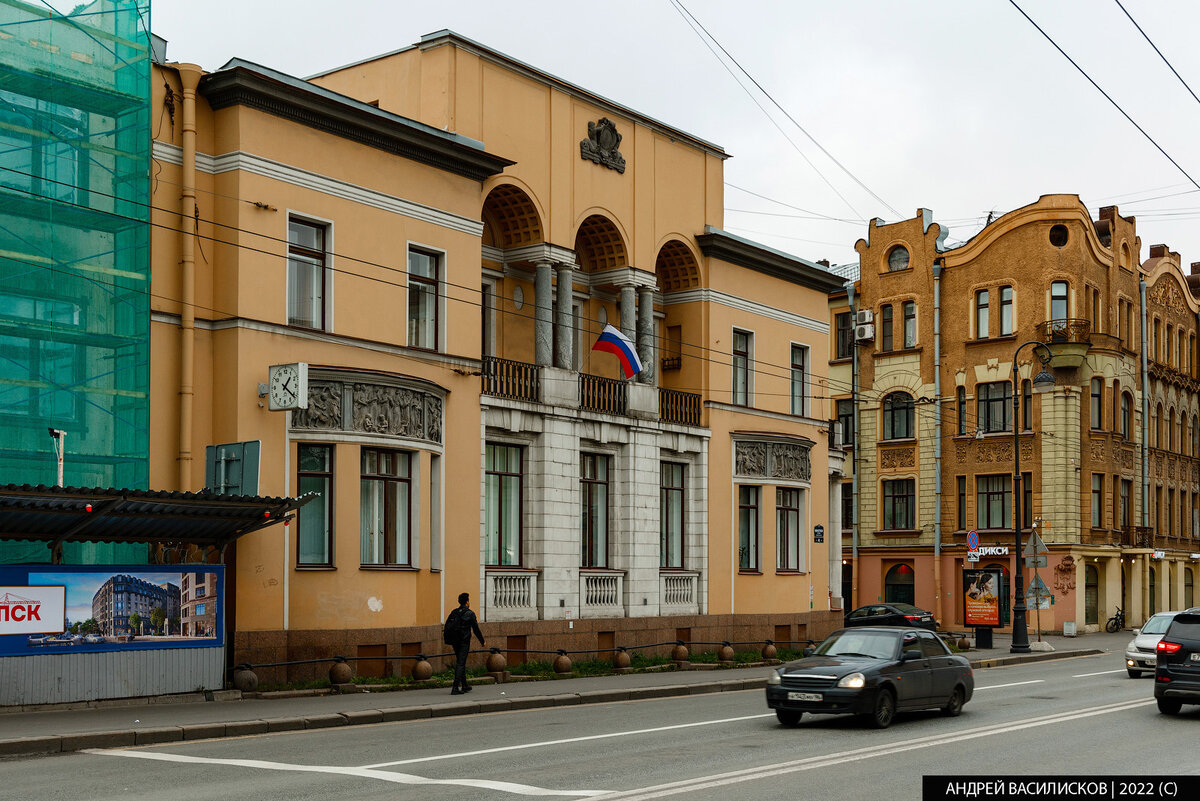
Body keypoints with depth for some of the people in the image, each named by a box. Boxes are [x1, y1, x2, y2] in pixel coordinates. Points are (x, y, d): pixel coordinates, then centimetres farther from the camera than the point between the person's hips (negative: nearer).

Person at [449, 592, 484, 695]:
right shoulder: (470, 613, -9)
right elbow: (476, 629, -6)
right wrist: (482, 641, 8)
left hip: (455, 642, 6)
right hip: (464, 642, -6)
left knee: (461, 663, 18)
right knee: (460, 664, -6)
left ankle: (464, 686, 27)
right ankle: (455, 688, -13)